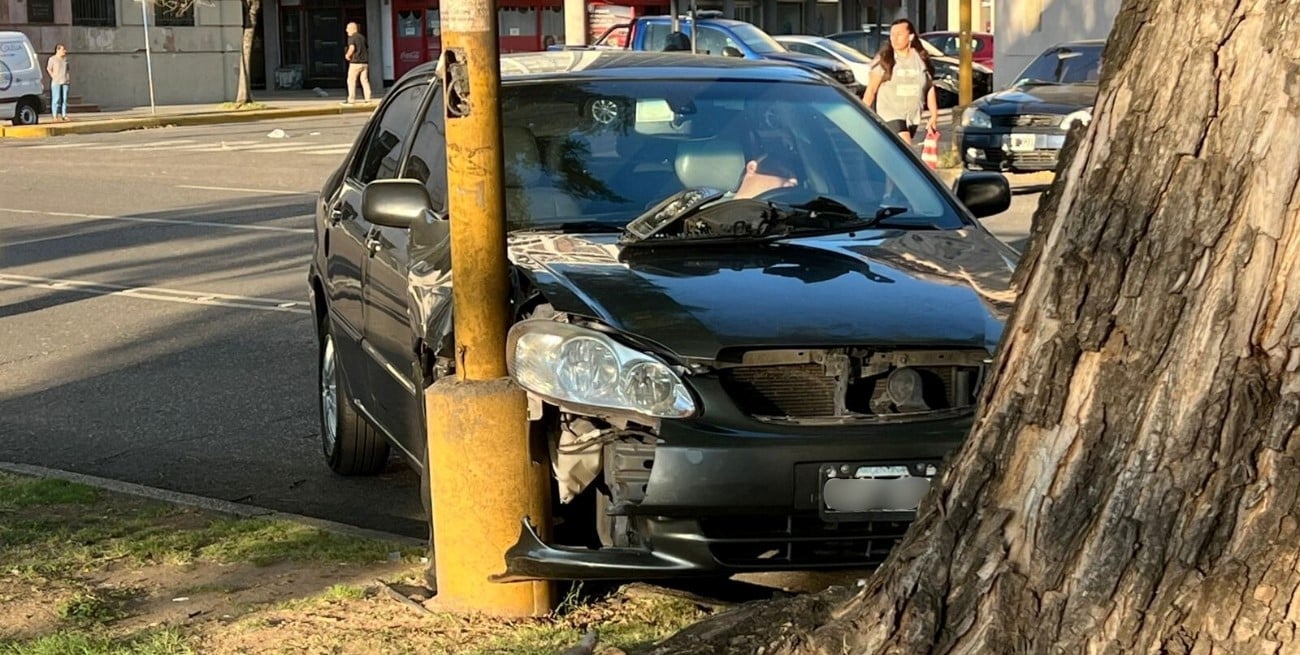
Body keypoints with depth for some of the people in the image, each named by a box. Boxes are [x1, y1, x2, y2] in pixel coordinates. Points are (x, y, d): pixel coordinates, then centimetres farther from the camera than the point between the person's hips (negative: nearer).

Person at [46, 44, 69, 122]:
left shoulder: (65, 59, 12)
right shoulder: (52, 59, -5)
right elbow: (48, 69, -4)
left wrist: (67, 76, 9)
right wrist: (53, 76, -9)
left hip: (64, 82, 6)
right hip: (56, 82, -6)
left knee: (64, 99, 4)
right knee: (56, 99, -8)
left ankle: (64, 115, 7)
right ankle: (55, 115, -6)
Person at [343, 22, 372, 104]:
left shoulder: (351, 38, -9)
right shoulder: (362, 37, 13)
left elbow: (352, 48, -24)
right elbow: (366, 49, 20)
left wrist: (348, 55, -8)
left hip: (355, 62, -7)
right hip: (364, 62, 7)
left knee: (351, 81, 0)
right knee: (365, 80, 8)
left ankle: (351, 100, -2)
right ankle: (368, 98, 4)